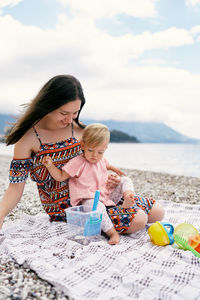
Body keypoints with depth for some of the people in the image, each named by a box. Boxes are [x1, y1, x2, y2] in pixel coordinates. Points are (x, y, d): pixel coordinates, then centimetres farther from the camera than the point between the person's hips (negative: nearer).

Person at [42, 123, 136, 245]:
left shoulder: (102, 160, 12)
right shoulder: (77, 163, -9)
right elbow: (61, 177, -7)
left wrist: (113, 168, 28)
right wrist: (50, 166, -19)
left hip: (108, 195, 8)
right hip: (90, 198, -7)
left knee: (125, 180, 4)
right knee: (96, 207, -41)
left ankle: (128, 195, -27)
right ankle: (112, 232, -37)